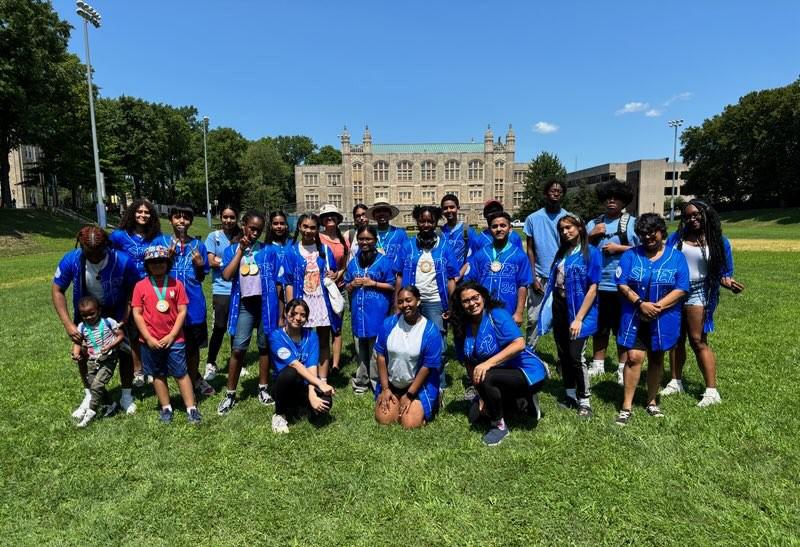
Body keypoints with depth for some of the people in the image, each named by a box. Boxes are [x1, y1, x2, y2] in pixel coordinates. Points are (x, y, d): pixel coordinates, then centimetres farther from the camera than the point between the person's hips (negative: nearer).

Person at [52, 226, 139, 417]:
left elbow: (133, 290, -17)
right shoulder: (71, 260, -26)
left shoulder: (123, 261, -31)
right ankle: (89, 397, 26)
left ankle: (127, 396, 19)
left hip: (117, 313, -2)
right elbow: (57, 290, -13)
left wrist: (124, 321, -23)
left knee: (124, 351, 1)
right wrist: (68, 324, -21)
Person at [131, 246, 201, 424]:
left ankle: (191, 408, 7)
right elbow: (137, 314, -3)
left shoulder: (176, 284, -2)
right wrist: (149, 339, -8)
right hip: (150, 341, 1)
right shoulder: (141, 286, -2)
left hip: (174, 339, -1)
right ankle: (166, 408, 26)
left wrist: (171, 336, -10)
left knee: (181, 373, 2)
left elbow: (182, 311, -3)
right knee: (158, 375, 13)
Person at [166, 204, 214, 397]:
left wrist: (200, 265, -11)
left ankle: (194, 379, 33)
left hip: (193, 303, 1)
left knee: (193, 344, 13)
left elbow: (202, 278, 9)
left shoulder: (198, 245, 3)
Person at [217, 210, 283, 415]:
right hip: (244, 305, 0)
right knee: (238, 349, -3)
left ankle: (263, 389, 23)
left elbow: (277, 281, 5)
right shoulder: (232, 249, 6)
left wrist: (277, 308, 3)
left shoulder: (269, 250, 3)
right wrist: (241, 250, -8)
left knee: (265, 346, 9)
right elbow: (226, 275, -9)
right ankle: (230, 394, 9)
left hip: (266, 304, 0)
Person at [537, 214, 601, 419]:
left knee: (575, 356, -8)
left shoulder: (591, 253, -8)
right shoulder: (561, 252, 10)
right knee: (563, 355, 12)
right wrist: (548, 308, 7)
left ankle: (584, 401, 9)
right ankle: (570, 395, 27)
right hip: (558, 308, 6)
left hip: (578, 310, -6)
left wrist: (579, 318, -17)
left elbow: (592, 288, -12)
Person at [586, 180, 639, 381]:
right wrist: (592, 235, -7)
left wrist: (619, 247, -13)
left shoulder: (632, 223, 1)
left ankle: (623, 367, 18)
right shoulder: (593, 223, 10)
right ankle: (598, 364, 26)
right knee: (599, 327, 13)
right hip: (598, 284, 3)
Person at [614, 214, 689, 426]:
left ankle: (652, 402, 29)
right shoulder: (630, 255, 1)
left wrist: (657, 306, -17)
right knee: (634, 357, -8)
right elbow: (622, 284, -5)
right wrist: (640, 303, -19)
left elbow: (681, 289, -6)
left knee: (656, 359, 13)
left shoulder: (676, 257, 1)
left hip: (663, 319, 1)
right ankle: (627, 406, -1)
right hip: (634, 317, -1)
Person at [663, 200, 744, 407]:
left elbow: (722, 272, 2)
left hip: (698, 294, -3)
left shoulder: (718, 241, 0)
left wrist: (728, 282, -19)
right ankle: (675, 382, 24)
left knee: (698, 341, -5)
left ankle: (712, 391, 3)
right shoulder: (676, 237, 6)